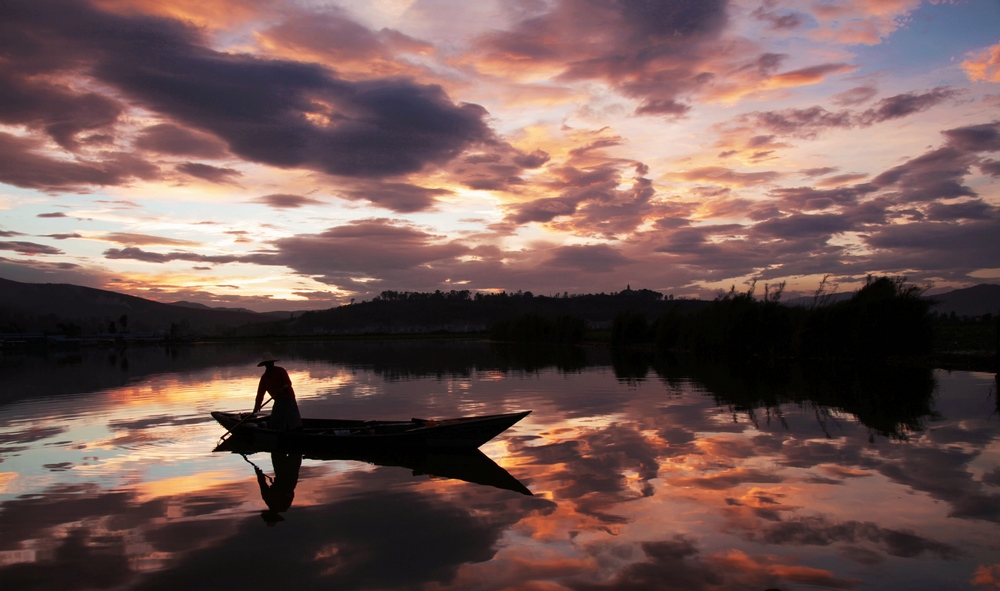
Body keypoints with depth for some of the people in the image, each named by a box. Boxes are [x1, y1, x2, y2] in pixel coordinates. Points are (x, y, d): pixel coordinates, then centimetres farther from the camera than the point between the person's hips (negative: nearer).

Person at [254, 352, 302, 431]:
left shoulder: (280, 371, -2)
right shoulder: (264, 377, 11)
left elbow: (288, 383, -13)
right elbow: (260, 393, 8)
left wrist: (283, 389, -34)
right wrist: (257, 406, 0)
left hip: (288, 398, -5)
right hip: (279, 400, 5)